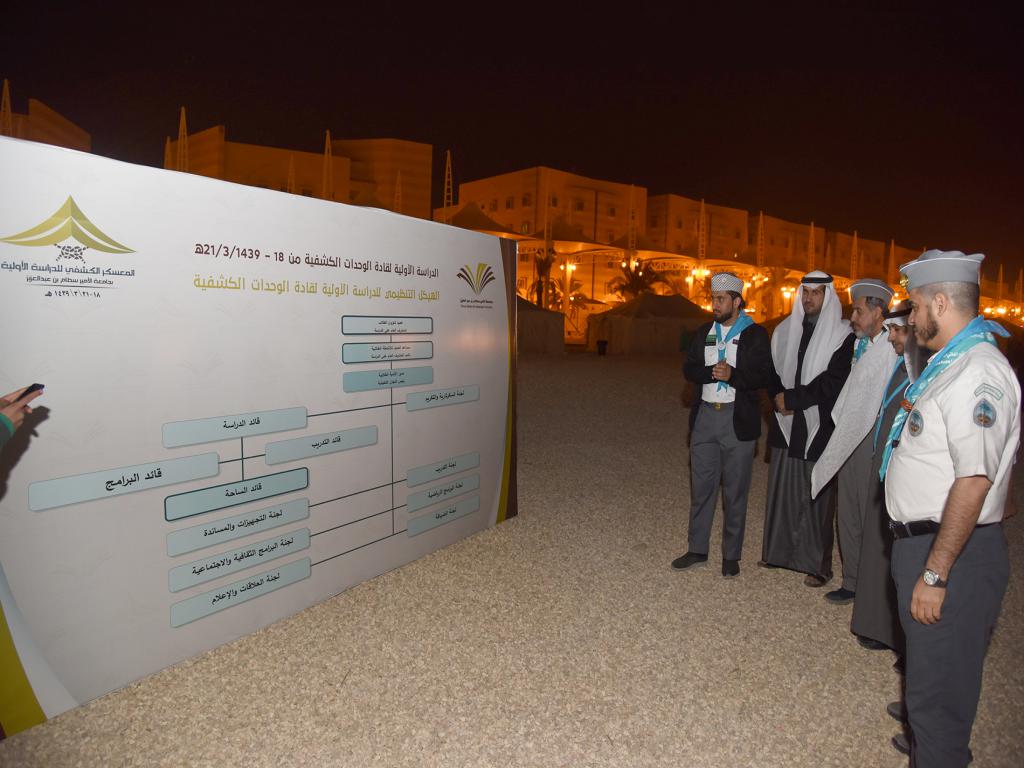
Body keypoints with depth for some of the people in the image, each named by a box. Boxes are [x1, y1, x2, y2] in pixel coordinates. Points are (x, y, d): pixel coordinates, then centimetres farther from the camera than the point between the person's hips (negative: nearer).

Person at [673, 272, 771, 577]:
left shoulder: (755, 334, -1)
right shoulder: (704, 332, 11)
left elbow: (763, 377, -8)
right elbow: (689, 369, 3)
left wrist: (732, 375, -22)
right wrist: (712, 372, -15)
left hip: (738, 419, -4)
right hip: (705, 415, 4)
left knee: (735, 491, 4)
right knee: (701, 486, 9)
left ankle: (731, 555, 16)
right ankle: (697, 550, 19)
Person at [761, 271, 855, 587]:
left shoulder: (842, 335, -5)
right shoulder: (784, 331, 11)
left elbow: (833, 381, -12)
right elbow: (772, 370, 15)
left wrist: (791, 398, -12)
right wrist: (778, 396, -4)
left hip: (820, 427, -5)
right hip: (787, 425, 5)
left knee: (816, 496, 0)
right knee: (781, 489, 10)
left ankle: (818, 564, 11)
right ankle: (779, 551, 23)